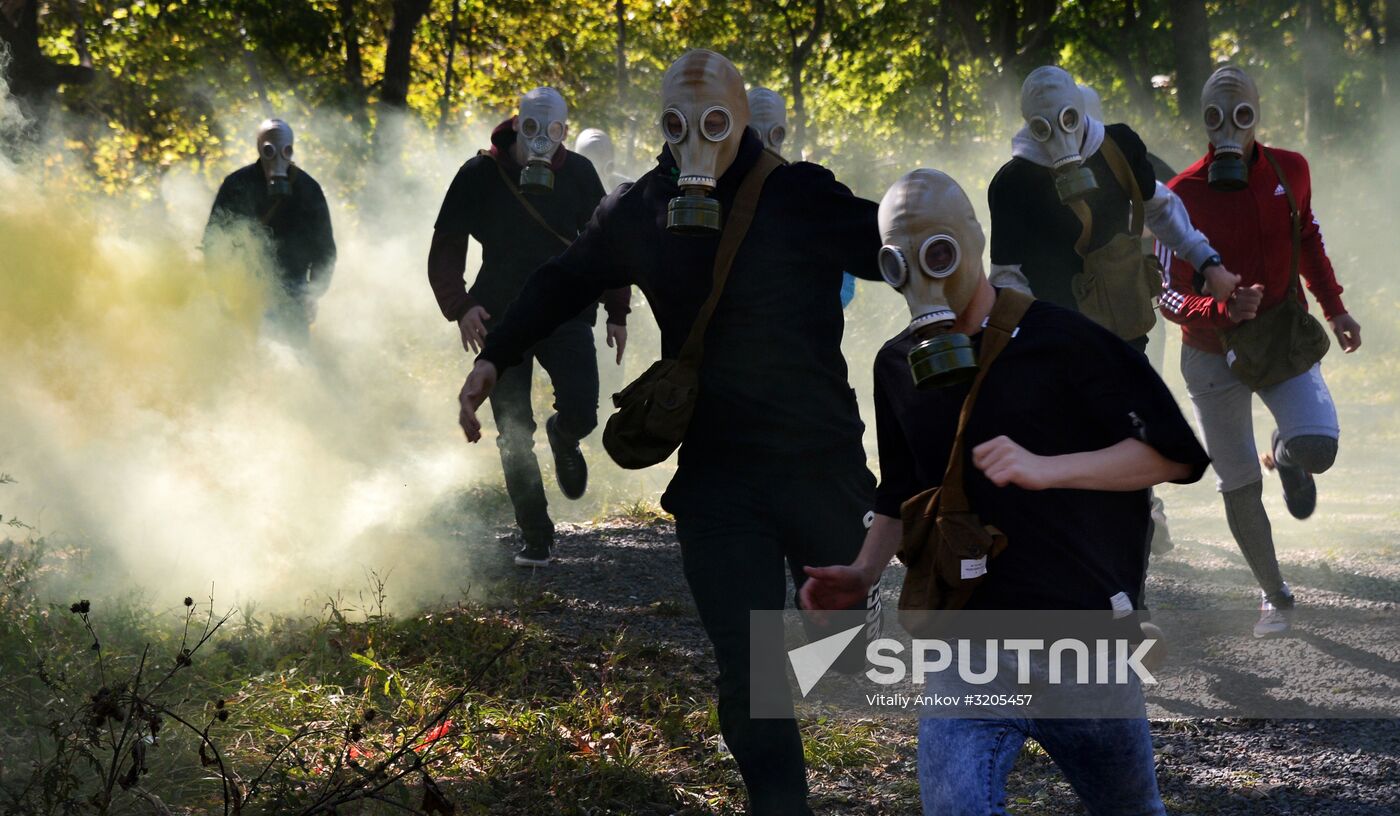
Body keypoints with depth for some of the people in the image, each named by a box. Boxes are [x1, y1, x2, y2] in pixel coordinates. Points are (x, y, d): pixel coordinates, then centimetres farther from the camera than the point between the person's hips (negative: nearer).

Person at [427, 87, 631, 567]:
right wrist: (460, 306, -18)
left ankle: (564, 439, 21)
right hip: (501, 316, -1)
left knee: (581, 411, -19)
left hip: (566, 312, 1)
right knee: (514, 434, -2)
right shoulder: (480, 176, -4)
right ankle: (536, 540, 10)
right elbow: (446, 248, -3)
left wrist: (617, 312, 9)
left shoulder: (578, 174, 3)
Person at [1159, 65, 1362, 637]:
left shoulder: (1290, 171, -3)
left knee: (1318, 446, -23)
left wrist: (1334, 308, 17)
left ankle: (1285, 456, 16)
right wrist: (1223, 309, -34)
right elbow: (1169, 294, -16)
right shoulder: (1183, 194, -14)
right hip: (1213, 353, -1)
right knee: (1238, 487, 4)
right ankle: (1276, 598, 23)